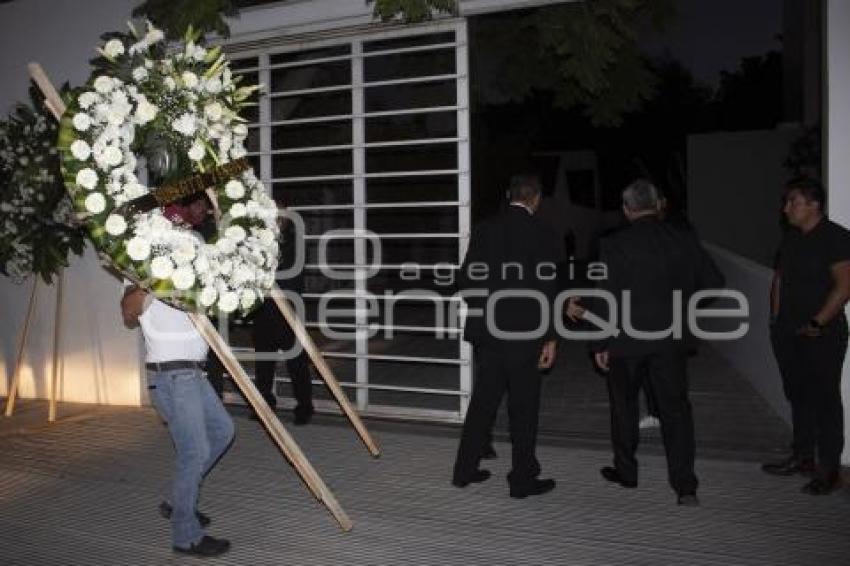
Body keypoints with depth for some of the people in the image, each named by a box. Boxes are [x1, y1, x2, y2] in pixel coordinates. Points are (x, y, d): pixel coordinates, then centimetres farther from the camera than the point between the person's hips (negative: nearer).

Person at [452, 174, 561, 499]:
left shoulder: (484, 231, 3)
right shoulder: (542, 235, -9)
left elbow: (466, 280, 4)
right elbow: (548, 290, -11)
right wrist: (550, 338, -7)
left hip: (487, 333, 5)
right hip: (525, 334, -4)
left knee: (483, 400, 15)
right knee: (524, 406, 5)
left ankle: (465, 470, 22)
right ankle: (522, 480, 13)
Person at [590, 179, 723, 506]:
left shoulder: (613, 245, -11)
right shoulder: (682, 242, 0)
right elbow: (713, 281, 6)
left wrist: (599, 344, -6)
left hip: (625, 340, -2)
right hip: (668, 339, 2)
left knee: (624, 406, 15)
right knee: (675, 408, 6)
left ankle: (625, 471, 27)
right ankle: (685, 485, 2)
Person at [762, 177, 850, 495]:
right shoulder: (791, 237, 13)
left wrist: (817, 322, -18)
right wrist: (776, 317, 10)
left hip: (822, 335, -7)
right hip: (789, 334, 7)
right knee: (798, 396, 15)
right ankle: (802, 458, 27)